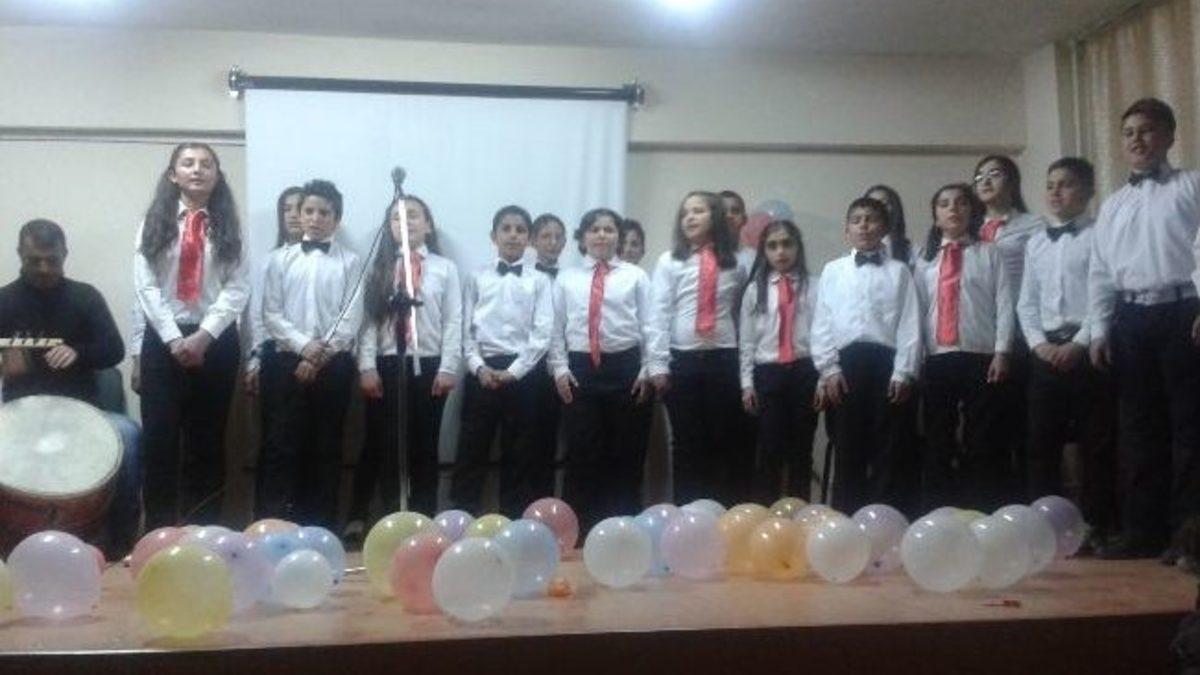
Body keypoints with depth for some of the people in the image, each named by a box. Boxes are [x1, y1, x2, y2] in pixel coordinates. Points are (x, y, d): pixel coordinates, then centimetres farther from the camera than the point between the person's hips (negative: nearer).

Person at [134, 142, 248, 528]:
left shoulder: (229, 226, 6)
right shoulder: (155, 221, 7)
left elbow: (238, 288, -3)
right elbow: (146, 286, -1)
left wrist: (204, 336, -14)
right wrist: (174, 339, -12)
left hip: (217, 341, 0)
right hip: (164, 340, 0)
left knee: (208, 440, 5)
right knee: (159, 437, -3)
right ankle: (158, 532, 6)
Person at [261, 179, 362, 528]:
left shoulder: (349, 262, 2)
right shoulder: (281, 259, 7)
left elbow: (352, 318, -4)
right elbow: (271, 314, 2)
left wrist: (320, 357, -10)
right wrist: (304, 345, -12)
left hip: (335, 364, -1)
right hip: (290, 360, 1)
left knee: (327, 444, 6)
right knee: (286, 443, 0)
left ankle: (322, 522, 14)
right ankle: (275, 520, 8)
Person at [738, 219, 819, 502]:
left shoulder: (812, 287, 3)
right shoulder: (755, 289, 8)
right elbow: (746, 340, 7)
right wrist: (747, 383, 2)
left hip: (804, 372, 0)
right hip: (768, 373, 0)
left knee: (801, 447, 7)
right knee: (770, 448, 2)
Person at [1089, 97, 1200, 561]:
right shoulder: (1112, 205, 18)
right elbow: (1100, 273, 15)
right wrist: (1100, 330, 7)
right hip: (1131, 319, 5)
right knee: (1138, 429, 6)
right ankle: (1143, 532, 12)